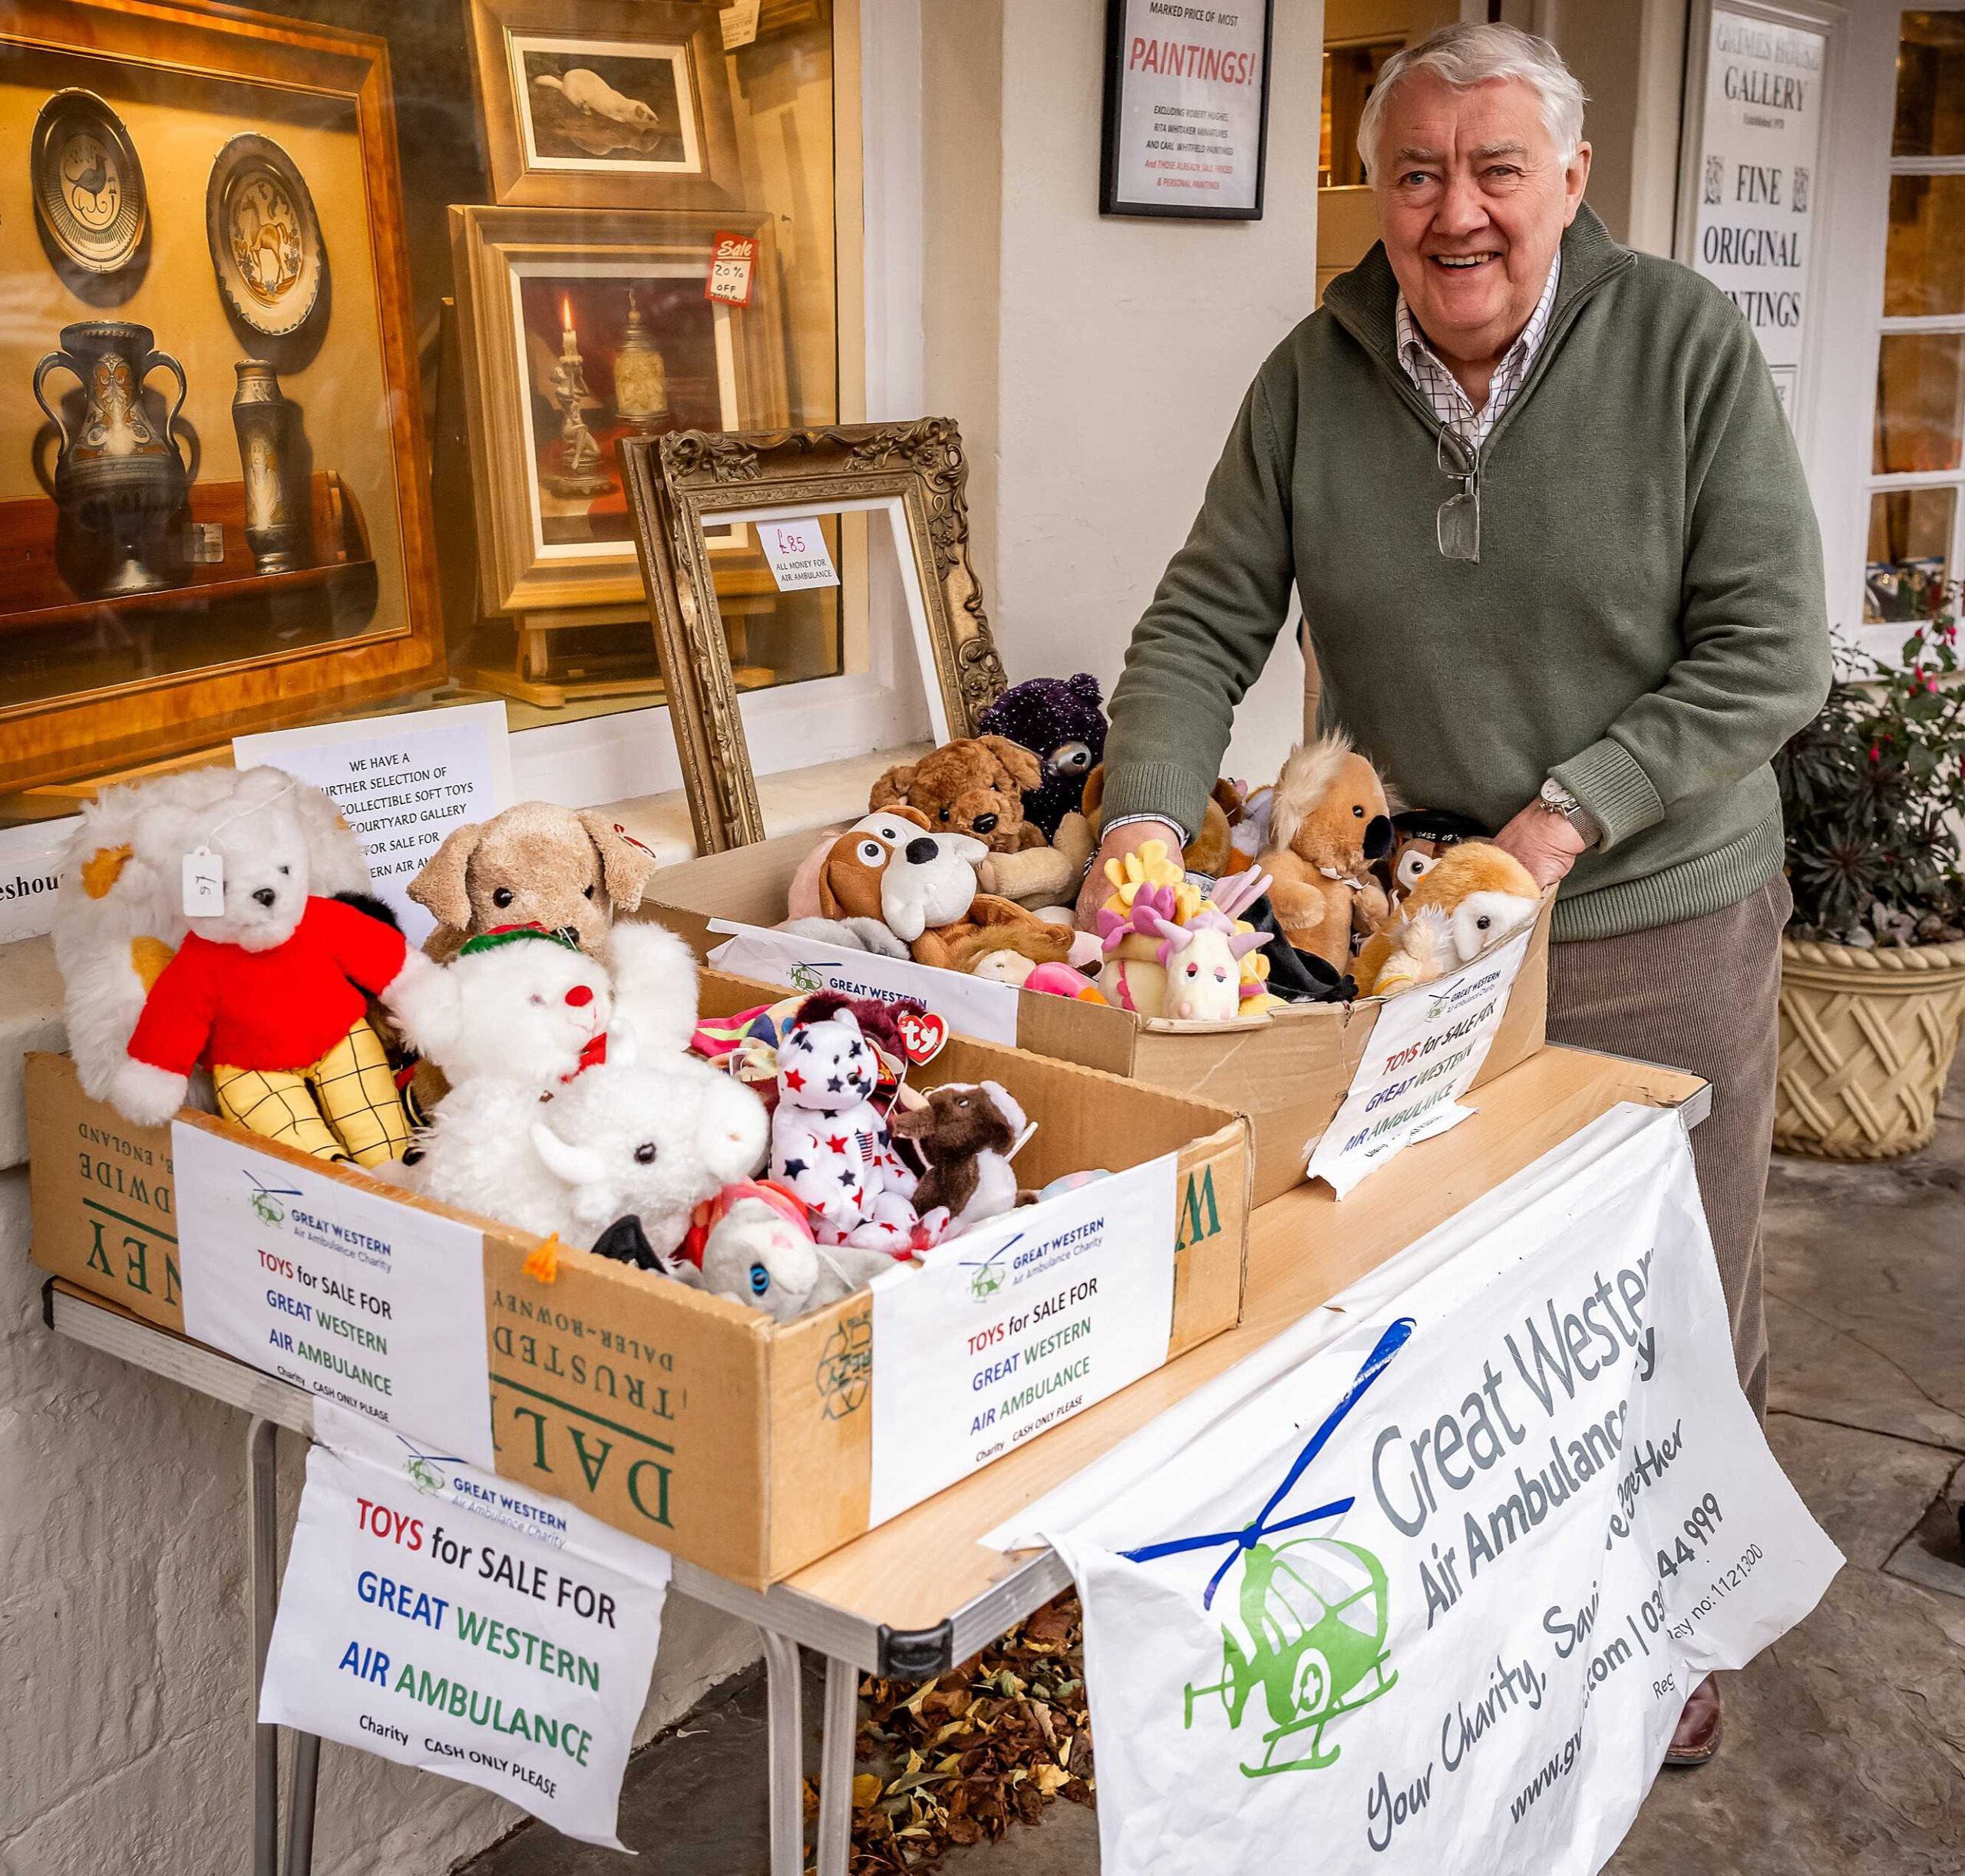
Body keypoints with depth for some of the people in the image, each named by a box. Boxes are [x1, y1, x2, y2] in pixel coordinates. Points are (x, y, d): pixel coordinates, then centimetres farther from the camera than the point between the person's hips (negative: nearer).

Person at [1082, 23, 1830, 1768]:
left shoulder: (1687, 345, -10)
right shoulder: (1315, 379, -3)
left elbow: (1772, 647, -11)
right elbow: (1205, 626, -2)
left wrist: (1575, 811, -19)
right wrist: (1146, 822, -18)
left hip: (1663, 923, -1)